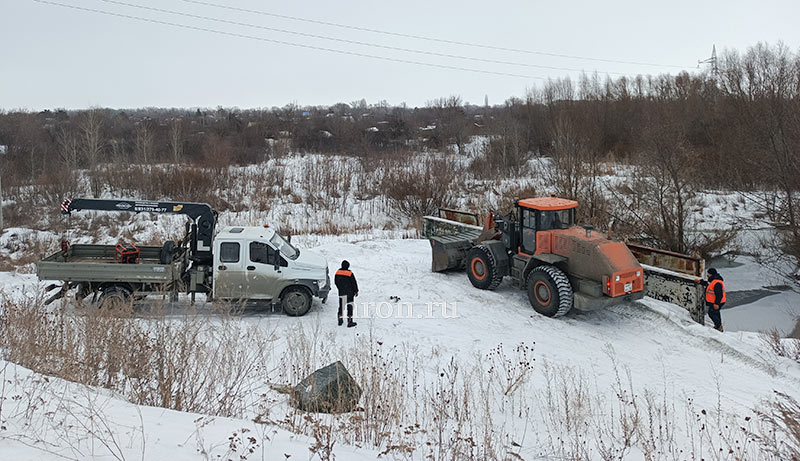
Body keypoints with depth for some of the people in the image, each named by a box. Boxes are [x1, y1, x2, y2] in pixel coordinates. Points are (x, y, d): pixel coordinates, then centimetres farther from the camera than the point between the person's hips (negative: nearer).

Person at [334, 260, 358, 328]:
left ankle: (340, 320, 22)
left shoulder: (338, 272, -1)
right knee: (350, 306, 2)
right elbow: (354, 283, -9)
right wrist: (356, 291, 4)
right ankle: (350, 322, 3)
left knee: (341, 306, 15)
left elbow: (335, 282, 10)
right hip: (349, 293, -4)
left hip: (341, 292, 4)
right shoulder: (350, 273, -15)